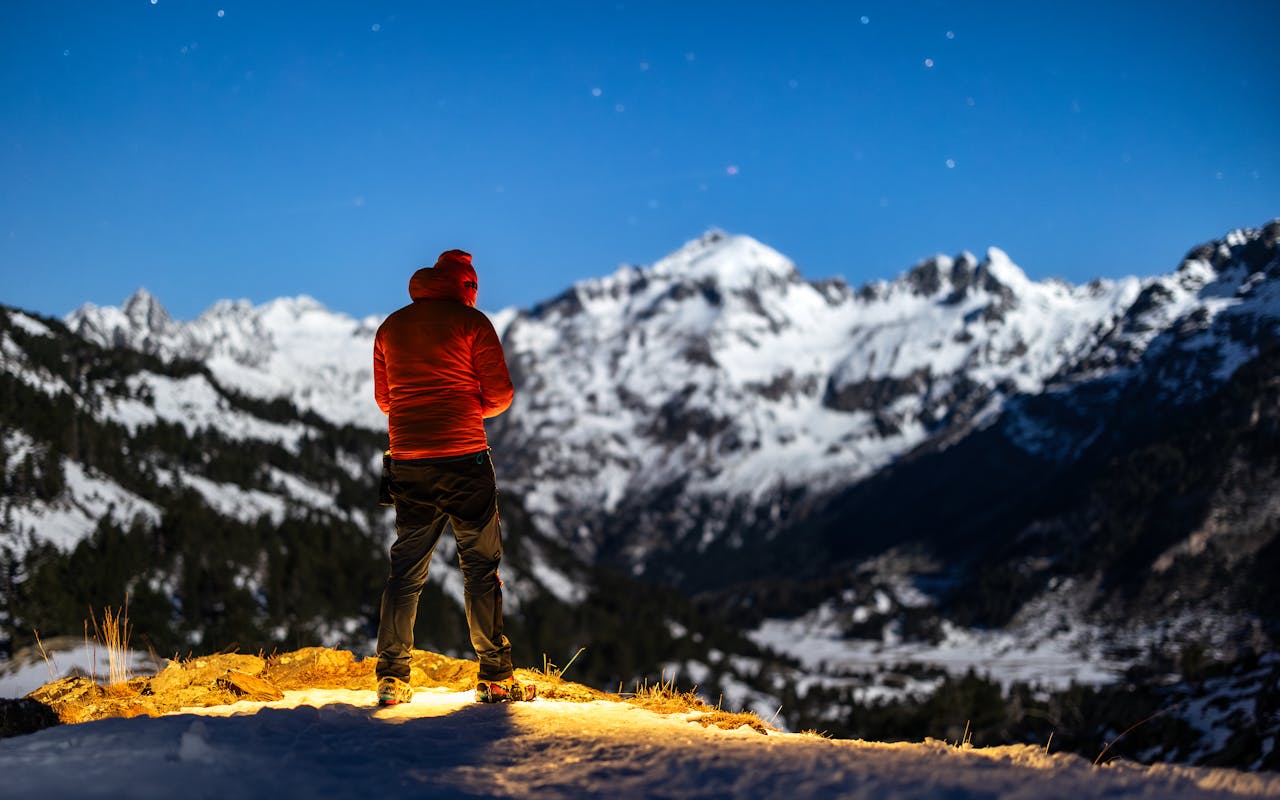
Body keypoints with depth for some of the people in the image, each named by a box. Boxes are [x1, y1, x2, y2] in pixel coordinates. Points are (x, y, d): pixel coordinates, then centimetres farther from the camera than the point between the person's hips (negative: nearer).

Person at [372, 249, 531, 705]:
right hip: (465, 459, -4)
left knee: (406, 570, 10)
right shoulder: (471, 321, -3)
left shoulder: (390, 327, 11)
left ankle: (392, 678, 7)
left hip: (407, 463, 4)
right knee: (481, 566, 3)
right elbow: (500, 394, -4)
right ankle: (495, 677, 3)